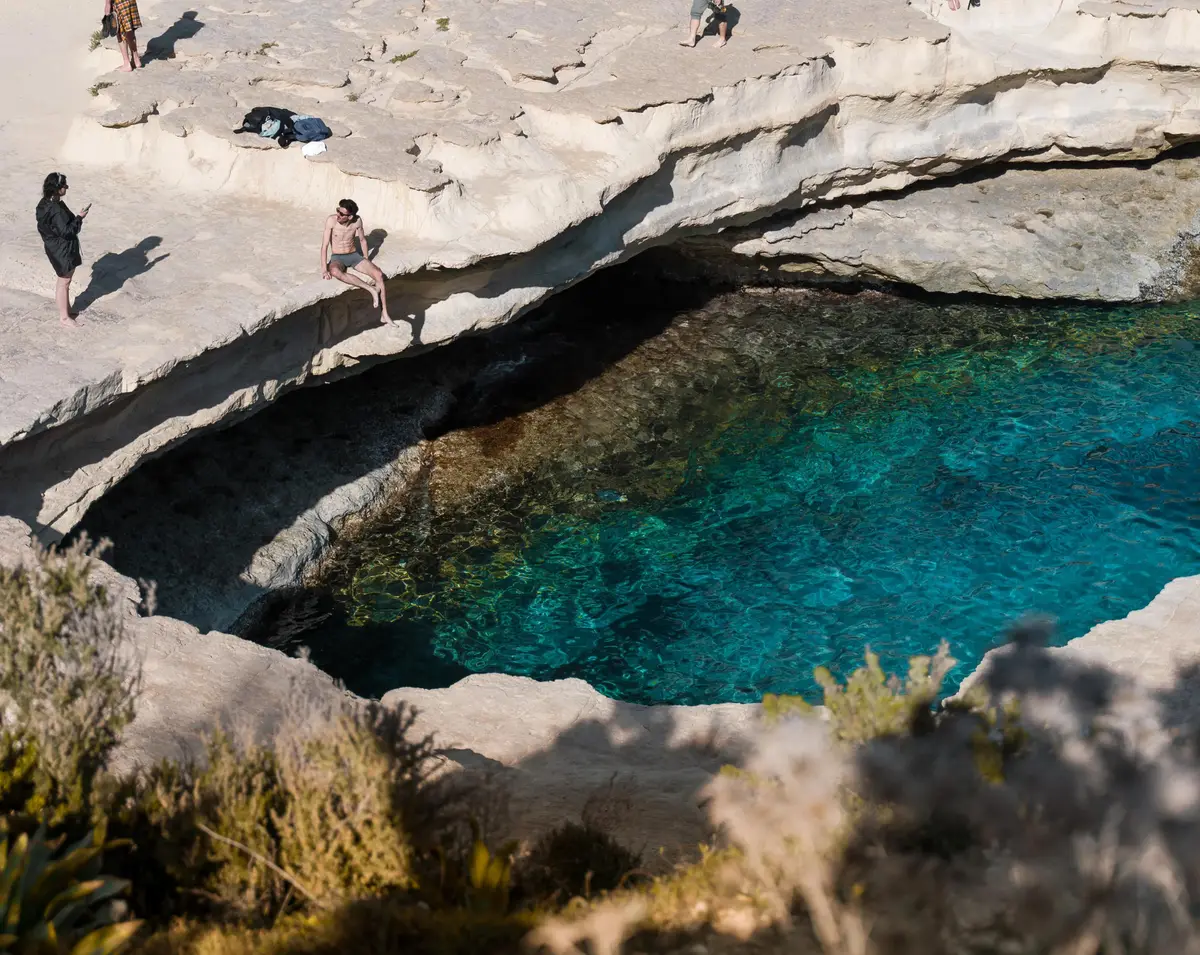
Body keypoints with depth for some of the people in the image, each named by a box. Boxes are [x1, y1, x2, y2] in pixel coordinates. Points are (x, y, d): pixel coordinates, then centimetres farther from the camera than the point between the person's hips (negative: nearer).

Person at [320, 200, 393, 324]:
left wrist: (366, 260, 7)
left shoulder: (357, 221, -9)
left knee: (379, 274, -20)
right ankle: (370, 289, -36)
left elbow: (362, 240, 9)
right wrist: (324, 269, -24)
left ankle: (384, 315, -15)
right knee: (335, 271, -41)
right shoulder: (331, 220, -18)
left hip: (354, 256, 3)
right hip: (337, 258, -3)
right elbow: (325, 245, -17)